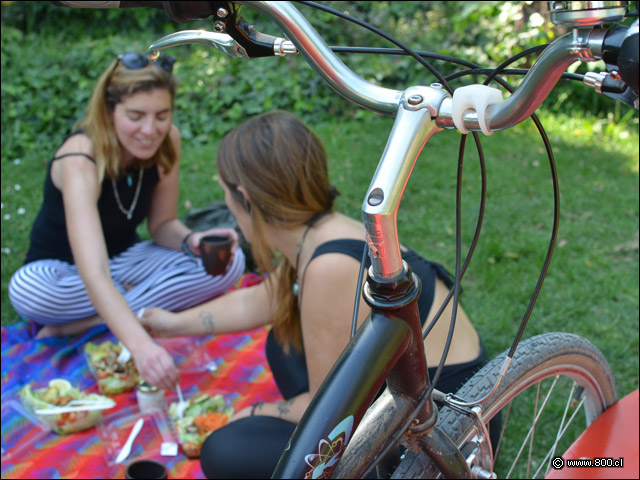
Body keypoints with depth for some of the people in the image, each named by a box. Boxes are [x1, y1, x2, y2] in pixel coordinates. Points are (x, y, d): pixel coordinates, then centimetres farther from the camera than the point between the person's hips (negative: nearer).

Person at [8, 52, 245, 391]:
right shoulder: (80, 160, -32)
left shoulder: (167, 141, -15)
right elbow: (94, 276, -45)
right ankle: (144, 301, -13)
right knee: (27, 290, -40)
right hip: (64, 270, -4)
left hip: (125, 259, 5)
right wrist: (140, 345, -58)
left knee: (229, 263, -18)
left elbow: (162, 224, -4)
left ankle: (84, 323, -19)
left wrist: (192, 241, -27)